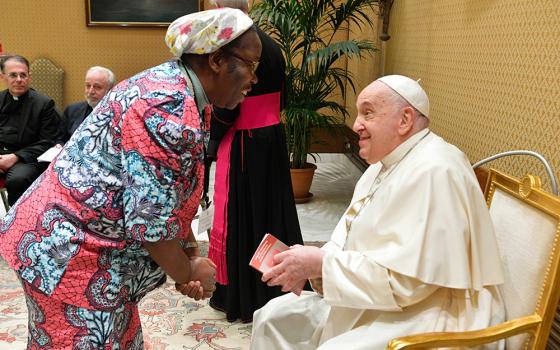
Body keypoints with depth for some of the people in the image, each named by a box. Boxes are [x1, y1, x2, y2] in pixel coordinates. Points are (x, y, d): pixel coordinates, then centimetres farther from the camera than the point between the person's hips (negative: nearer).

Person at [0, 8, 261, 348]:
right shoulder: (168, 108, -27)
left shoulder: (183, 96, 5)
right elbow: (149, 219, -27)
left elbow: (175, 195, 11)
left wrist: (192, 256, 6)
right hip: (69, 253, -9)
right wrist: (187, 274, -11)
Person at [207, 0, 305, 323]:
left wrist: (210, 136, -1)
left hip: (243, 143, -7)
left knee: (240, 214, 5)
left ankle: (240, 295, 19)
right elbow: (280, 99, 11)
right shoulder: (272, 45, 5)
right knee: (271, 208, 17)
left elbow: (226, 108, -18)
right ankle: (279, 284, 31)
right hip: (273, 138, 7)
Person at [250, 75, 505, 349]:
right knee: (274, 317, 8)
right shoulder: (383, 164, 11)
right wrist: (311, 263, -9)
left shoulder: (433, 172, -22)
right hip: (379, 302, 10)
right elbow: (348, 237, 11)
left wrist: (322, 263, -23)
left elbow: (406, 278, -28)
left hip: (429, 316, -9)